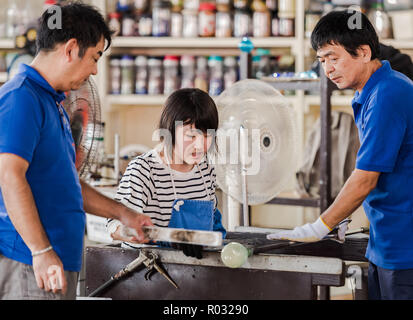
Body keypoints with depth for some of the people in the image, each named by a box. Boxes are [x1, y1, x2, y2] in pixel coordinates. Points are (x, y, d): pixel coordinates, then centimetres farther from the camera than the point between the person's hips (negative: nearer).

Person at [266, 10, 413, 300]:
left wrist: (319, 228, -12)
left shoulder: (387, 97, -19)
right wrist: (339, 218, 16)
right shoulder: (370, 94, 13)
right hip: (386, 244, 9)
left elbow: (365, 180, -19)